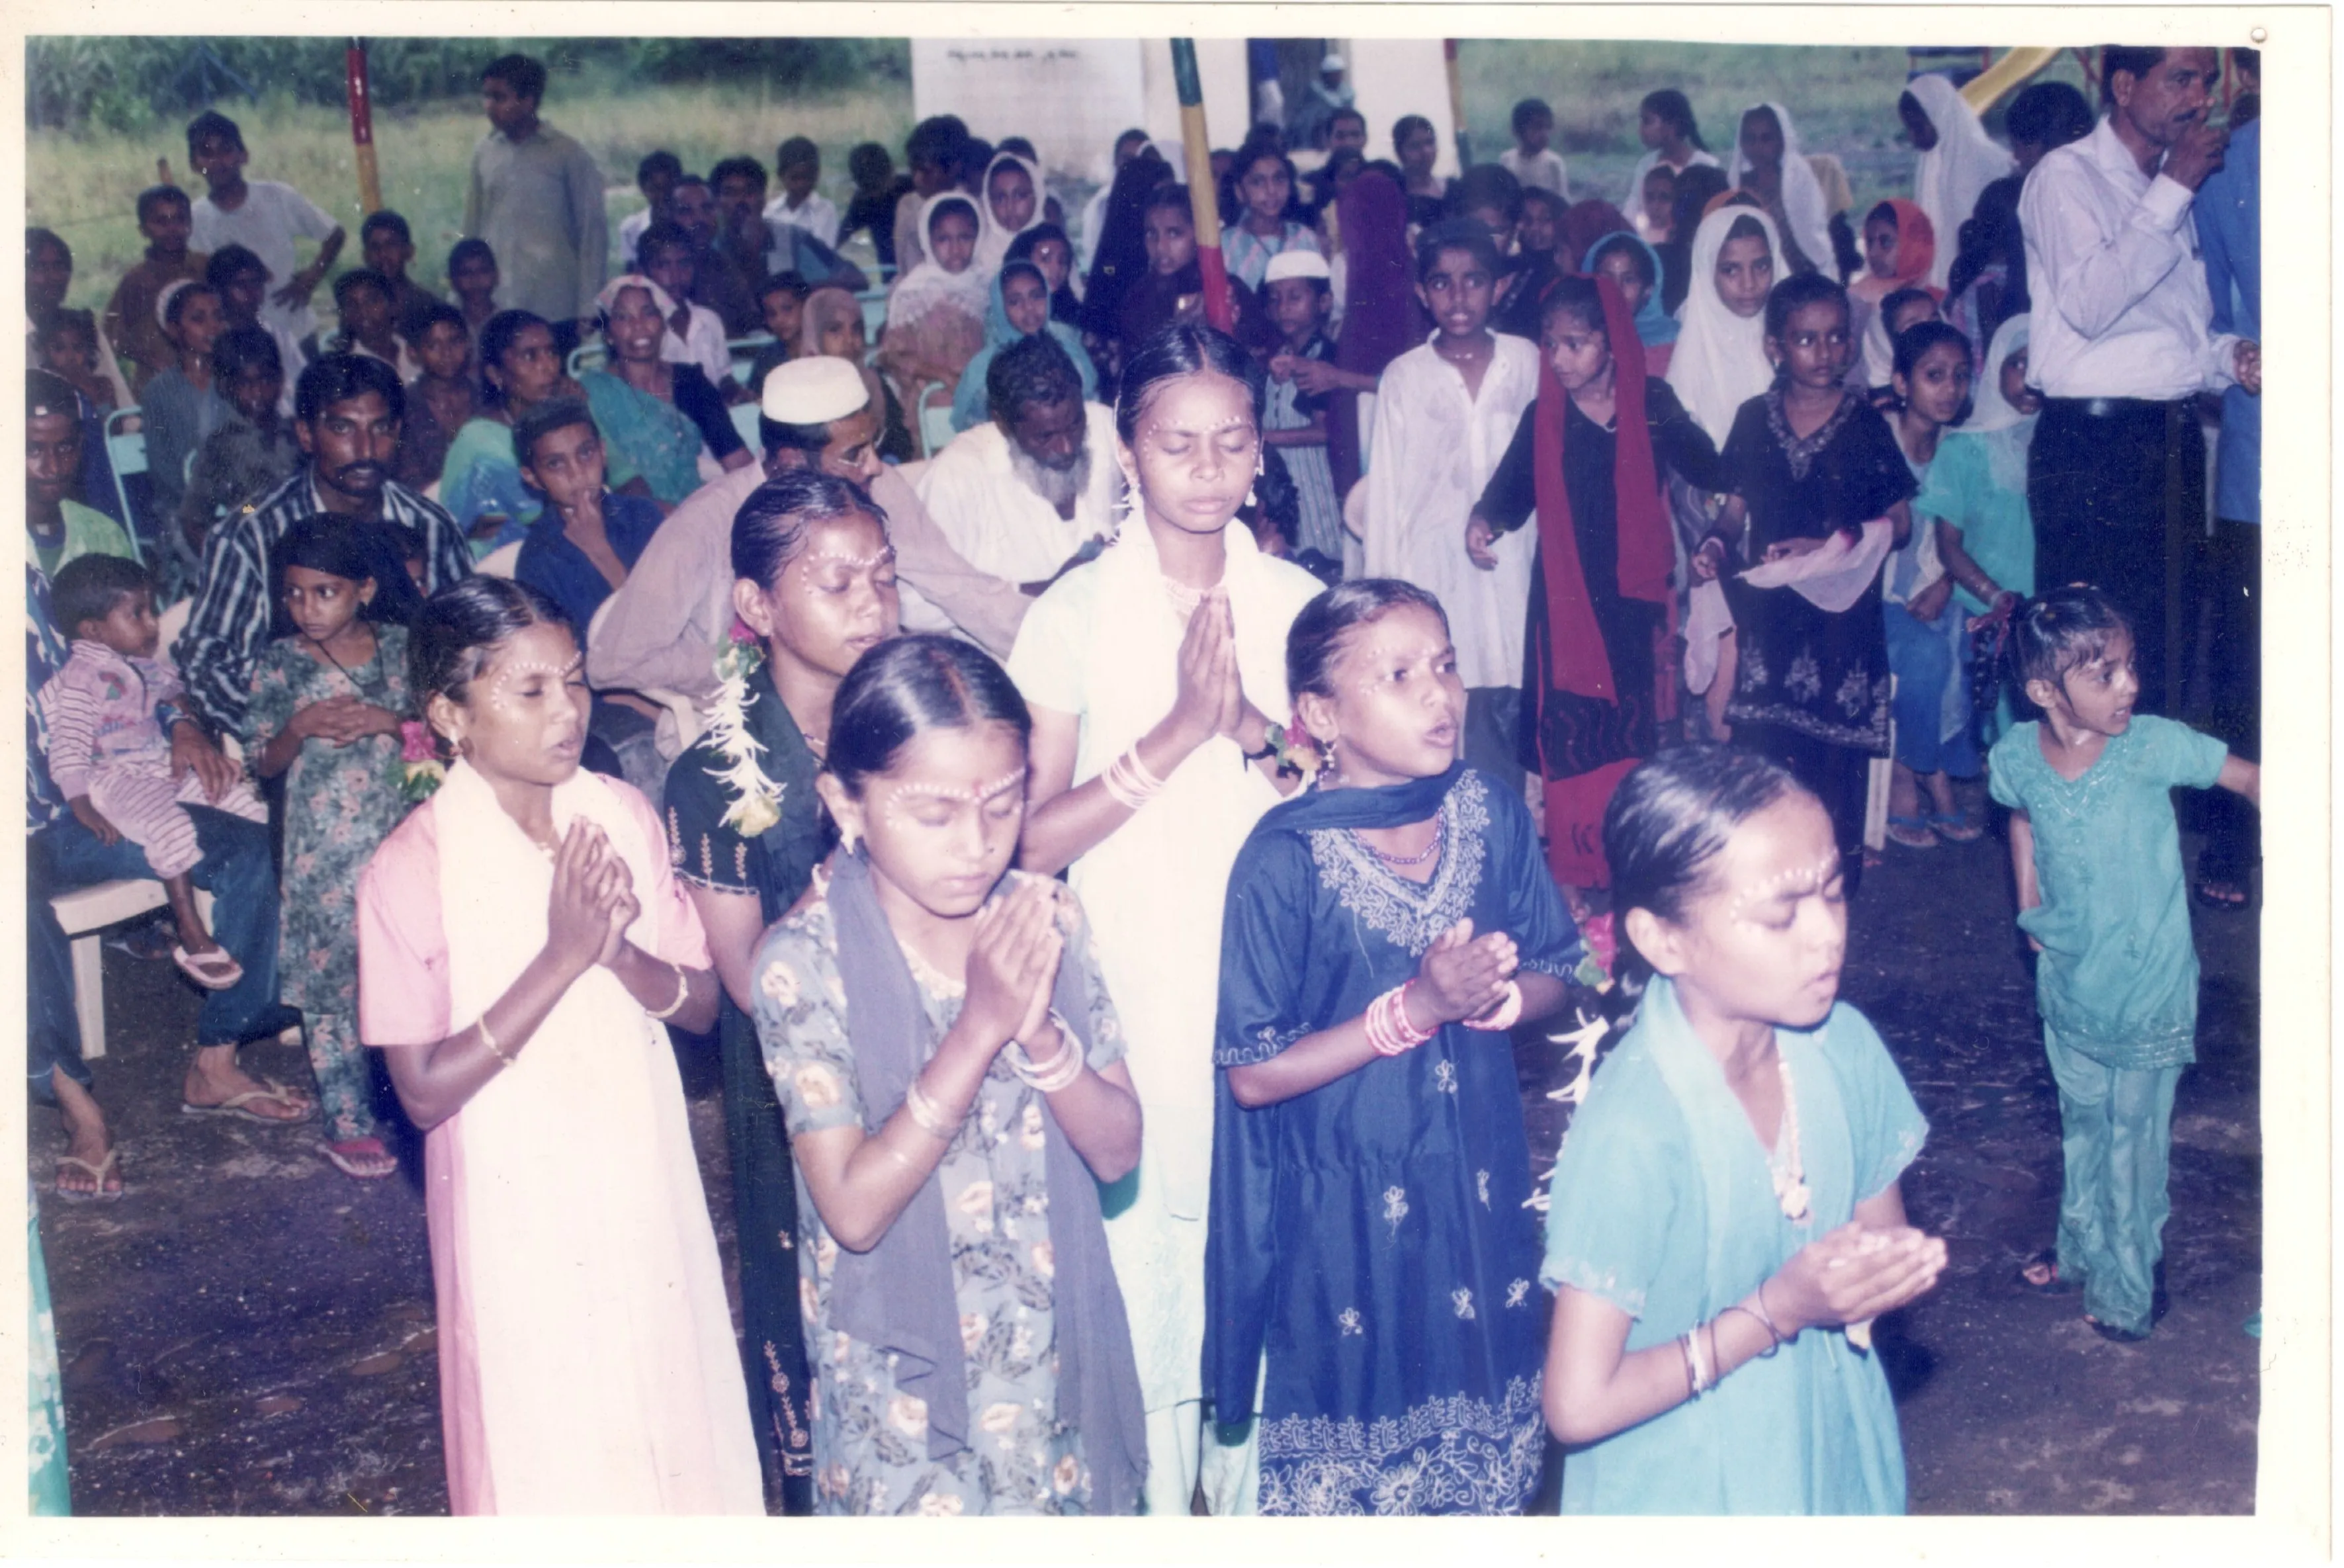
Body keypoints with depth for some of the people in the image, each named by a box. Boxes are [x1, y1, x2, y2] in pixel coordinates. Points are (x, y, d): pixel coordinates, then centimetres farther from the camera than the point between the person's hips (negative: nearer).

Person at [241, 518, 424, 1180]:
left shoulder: (399, 647, 2)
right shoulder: (281, 664, -1)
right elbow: (263, 763, 1)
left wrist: (388, 722, -14)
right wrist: (300, 728, -17)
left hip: (401, 835, 1)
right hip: (323, 847, -1)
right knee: (332, 981, 3)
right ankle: (348, 1124, 12)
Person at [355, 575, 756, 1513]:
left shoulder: (624, 817, -5)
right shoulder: (411, 869, -17)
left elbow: (701, 1004, 0)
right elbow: (424, 1092, -17)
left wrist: (620, 950, -21)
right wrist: (561, 959, -25)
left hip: (646, 1183, 4)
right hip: (522, 1207, -4)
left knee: (674, 1417, 17)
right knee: (549, 1445, 11)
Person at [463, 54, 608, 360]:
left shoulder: (568, 156, -2)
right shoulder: (485, 152, 9)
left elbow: (593, 233, -1)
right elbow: (472, 229, 15)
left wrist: (587, 309, -7)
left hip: (554, 313, -3)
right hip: (494, 309, 3)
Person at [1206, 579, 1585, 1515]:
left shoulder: (1493, 817, -5)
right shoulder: (1286, 860, -19)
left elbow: (1554, 976, 6)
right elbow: (1252, 1075, -17)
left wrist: (1492, 996, -16)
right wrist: (1413, 1009, -23)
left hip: (1479, 1183, 4)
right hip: (1345, 1205, -4)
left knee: (1486, 1441, 18)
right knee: (1349, 1469, 13)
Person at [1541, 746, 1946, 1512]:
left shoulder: (1844, 1047, -12)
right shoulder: (1635, 1130, -30)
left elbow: (1883, 1233, 4)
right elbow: (1579, 1405, -25)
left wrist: (1890, 1270, -17)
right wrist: (1776, 1312, -25)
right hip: (1686, 1493, -5)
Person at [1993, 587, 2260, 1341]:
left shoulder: (2151, 746, -22)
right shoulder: (2016, 755, -12)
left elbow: (2250, 778, -17)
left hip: (2147, 989, -3)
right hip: (2068, 983, 3)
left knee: (2133, 1138, 10)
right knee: (2082, 1127, 23)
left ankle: (2129, 1292, 30)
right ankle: (2081, 1254, 45)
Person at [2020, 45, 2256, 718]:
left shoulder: (2176, 185, 20)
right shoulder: (2067, 176, -3)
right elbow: (2089, 304, -19)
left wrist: (2232, 356, 5)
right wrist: (2172, 191, -16)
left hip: (2175, 441, 8)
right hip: (2094, 445, -8)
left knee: (2165, 651, 9)